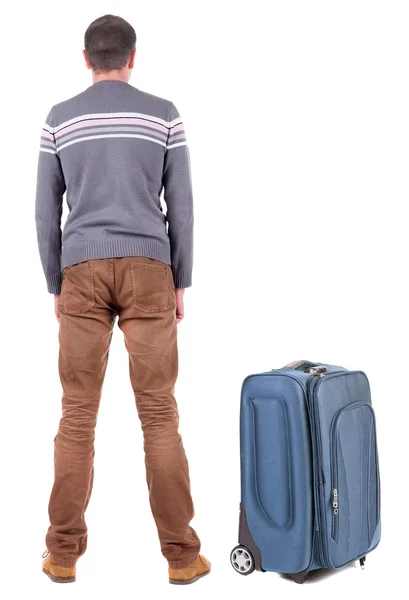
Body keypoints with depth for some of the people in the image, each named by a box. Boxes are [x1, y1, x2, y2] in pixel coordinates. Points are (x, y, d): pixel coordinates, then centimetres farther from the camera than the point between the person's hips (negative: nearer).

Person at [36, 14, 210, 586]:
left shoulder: (59, 120, 7)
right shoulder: (163, 115, 4)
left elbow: (46, 213, 7)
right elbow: (181, 208, 3)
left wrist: (56, 286, 15)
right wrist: (180, 283, 10)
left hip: (82, 271, 1)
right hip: (147, 270, -1)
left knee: (77, 414, 5)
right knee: (159, 413, 0)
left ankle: (64, 552, 9)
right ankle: (181, 553, 3)